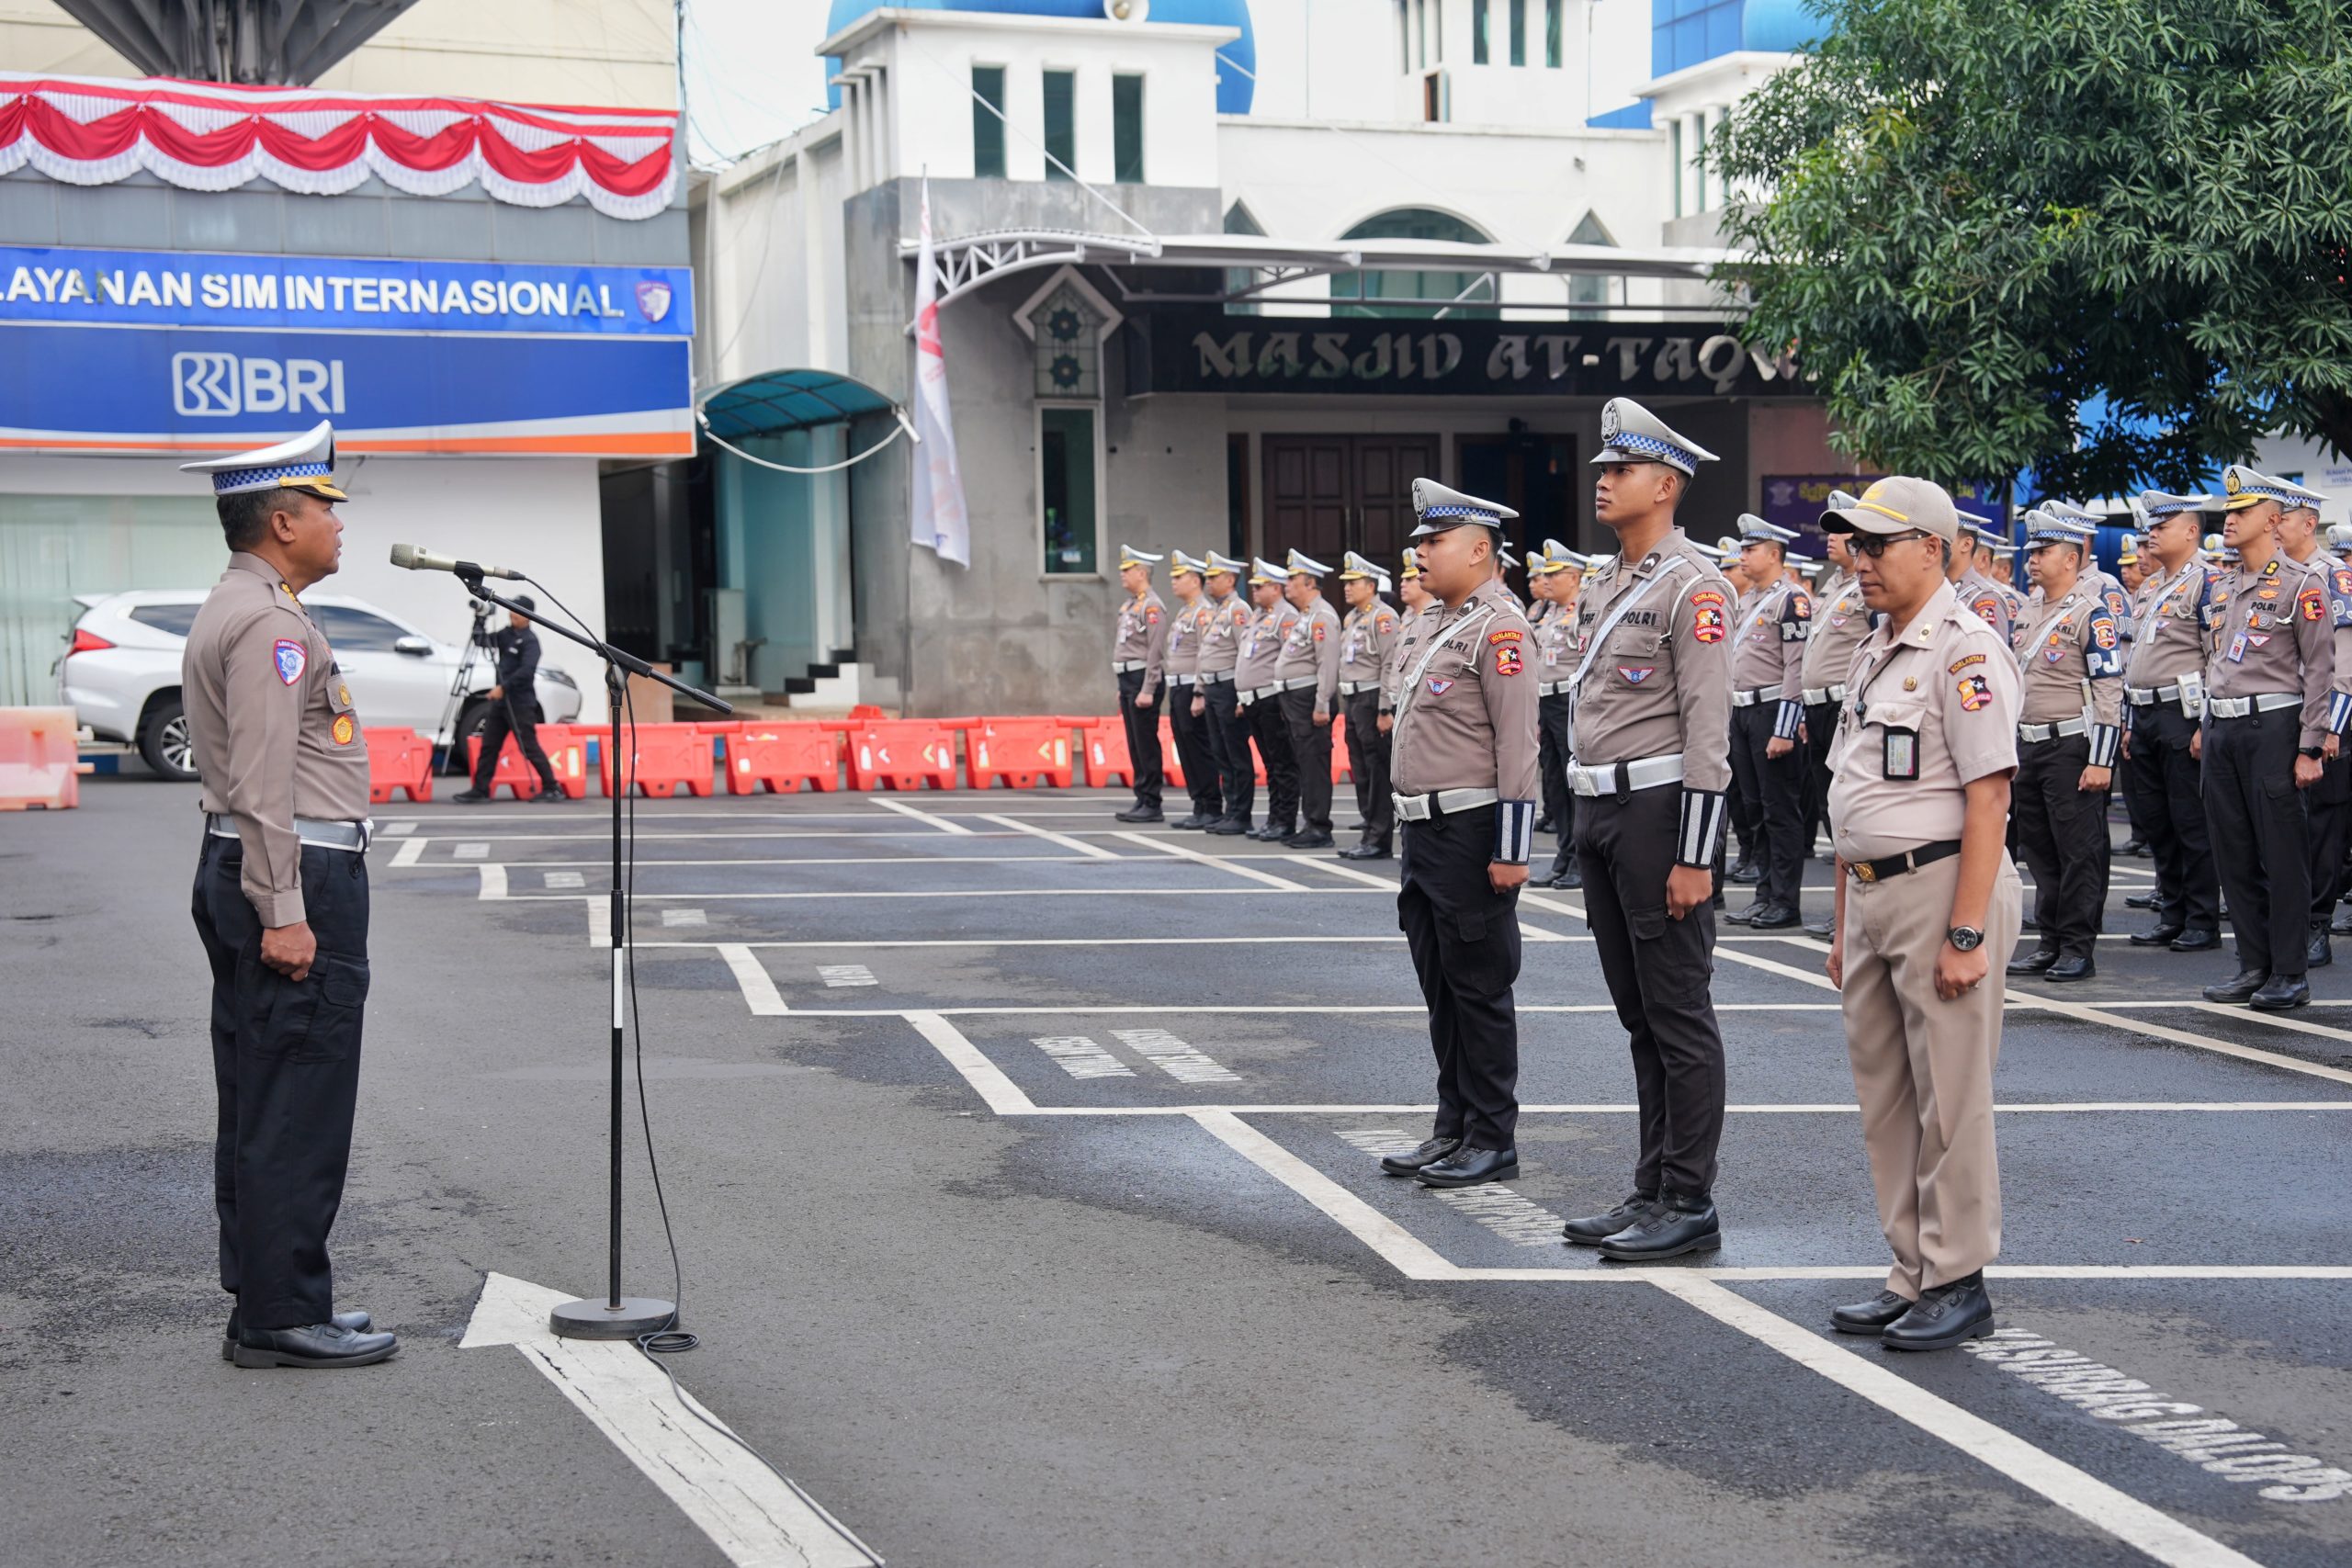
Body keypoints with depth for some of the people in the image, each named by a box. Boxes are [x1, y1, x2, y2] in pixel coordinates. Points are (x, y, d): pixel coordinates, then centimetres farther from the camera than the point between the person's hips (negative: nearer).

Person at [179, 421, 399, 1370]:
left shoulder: (230, 613, 19)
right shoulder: (271, 623, -15)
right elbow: (264, 782, -21)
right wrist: (284, 912, -23)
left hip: (237, 870, 11)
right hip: (295, 876, -11)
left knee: (256, 1109, 13)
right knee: (299, 1112, -8)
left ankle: (263, 1300, 20)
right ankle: (282, 1317, -5)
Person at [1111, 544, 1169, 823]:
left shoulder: (1152, 606, -13)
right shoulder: (1130, 606, 17)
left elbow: (1155, 651, -18)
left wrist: (1147, 690, -21)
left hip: (1142, 679, -9)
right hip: (1128, 679, 9)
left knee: (1146, 744, -6)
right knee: (1134, 745, 11)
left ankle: (1152, 805, -3)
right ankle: (1142, 800, 16)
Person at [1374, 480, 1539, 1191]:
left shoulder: (1497, 627, -14)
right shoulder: (1445, 626, 16)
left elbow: (1518, 745, -19)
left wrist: (1511, 850, -21)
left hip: (1472, 835, -10)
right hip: (1427, 833, 10)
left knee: (1480, 991, -2)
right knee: (1441, 989, 14)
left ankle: (1493, 1142, 7)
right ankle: (1454, 1130, 22)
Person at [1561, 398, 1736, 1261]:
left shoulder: (1693, 584, -12)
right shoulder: (1603, 587, 15)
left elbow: (1707, 728, -17)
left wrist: (1693, 857, -20)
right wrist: (1588, 825, 18)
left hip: (1658, 809, -9)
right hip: (1599, 808, 9)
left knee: (1679, 1016, -3)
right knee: (1639, 1015, 13)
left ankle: (1691, 1204, 3)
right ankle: (1652, 1191, 20)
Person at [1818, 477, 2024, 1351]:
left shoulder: (1964, 651, -12)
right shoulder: (1875, 654, 16)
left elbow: (1988, 799, -18)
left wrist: (1967, 934, -22)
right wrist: (1844, 926, 20)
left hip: (1940, 886, -9)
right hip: (1872, 893, 9)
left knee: (1950, 1101, -3)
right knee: (1885, 1099, 12)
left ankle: (1959, 1286, 6)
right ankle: (1914, 1279, 21)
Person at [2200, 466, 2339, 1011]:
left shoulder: (2301, 586, -7)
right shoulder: (2226, 587, 15)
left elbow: (2320, 671, -9)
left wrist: (2309, 748, -14)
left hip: (2272, 727, -7)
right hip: (2222, 733, 7)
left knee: (2283, 857, -3)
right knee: (2234, 855, 8)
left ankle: (2291, 974, 2)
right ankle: (2254, 965, 16)